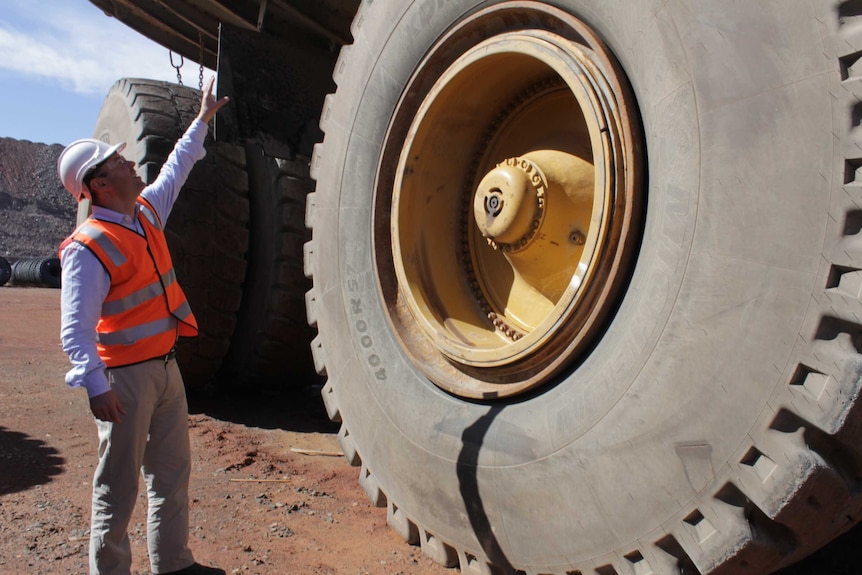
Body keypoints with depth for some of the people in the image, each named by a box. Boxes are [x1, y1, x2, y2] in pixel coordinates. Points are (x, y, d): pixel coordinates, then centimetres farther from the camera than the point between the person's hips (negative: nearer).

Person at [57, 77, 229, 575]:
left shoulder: (147, 213, 8)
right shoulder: (89, 246, -16)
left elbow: (176, 169, 25)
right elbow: (76, 328, -21)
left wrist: (202, 121, 33)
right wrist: (96, 386, -28)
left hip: (166, 366, 8)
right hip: (126, 376, -8)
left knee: (173, 473, 16)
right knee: (119, 487, 3)